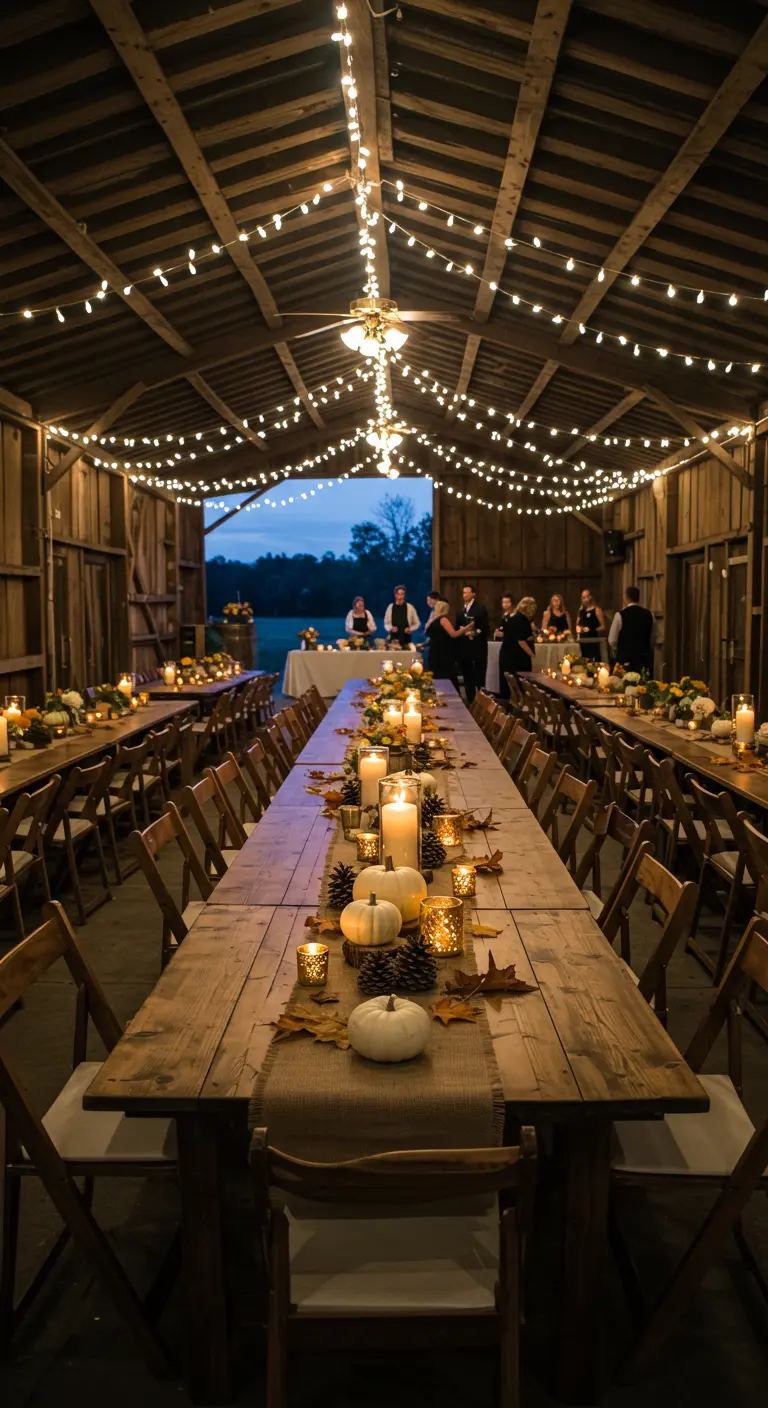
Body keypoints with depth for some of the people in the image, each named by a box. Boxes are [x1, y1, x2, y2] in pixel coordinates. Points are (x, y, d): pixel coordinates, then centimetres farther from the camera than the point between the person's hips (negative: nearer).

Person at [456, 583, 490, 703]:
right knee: (468, 679, 9)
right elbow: (456, 629, 17)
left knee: (480, 678, -4)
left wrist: (475, 633, -22)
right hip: (465, 648, 6)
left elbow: (486, 628, -10)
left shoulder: (480, 609, -4)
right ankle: (470, 702, 15)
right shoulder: (460, 612, 15)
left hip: (478, 648, -6)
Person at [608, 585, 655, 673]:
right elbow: (652, 639, 10)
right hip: (645, 658, 4)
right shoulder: (649, 615, 4)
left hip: (625, 658, -4)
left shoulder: (620, 615, -8)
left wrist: (617, 653, 14)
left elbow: (612, 640, -4)